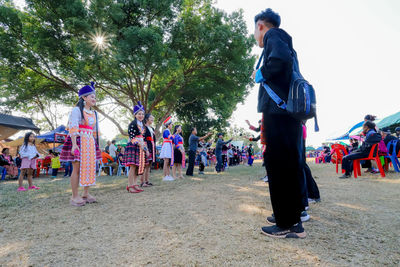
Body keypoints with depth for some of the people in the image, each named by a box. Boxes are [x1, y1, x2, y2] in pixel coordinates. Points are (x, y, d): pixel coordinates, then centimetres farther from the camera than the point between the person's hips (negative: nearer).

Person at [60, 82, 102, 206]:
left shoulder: (93, 113, 17)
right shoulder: (77, 110, -4)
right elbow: (72, 128, -13)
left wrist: (95, 144, 17)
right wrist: (74, 144, -22)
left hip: (90, 142, 7)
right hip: (78, 140, -7)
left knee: (89, 167, 7)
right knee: (77, 168, -6)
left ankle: (86, 194, 17)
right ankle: (75, 196, 2)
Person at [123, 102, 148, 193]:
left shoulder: (143, 125, 18)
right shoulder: (133, 124, -5)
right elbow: (132, 137, -12)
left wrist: (146, 149, 16)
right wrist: (139, 144, -19)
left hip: (140, 148, 8)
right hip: (133, 147, -8)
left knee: (138, 167, 7)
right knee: (133, 166, -9)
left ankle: (135, 185, 12)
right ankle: (130, 186, -5)